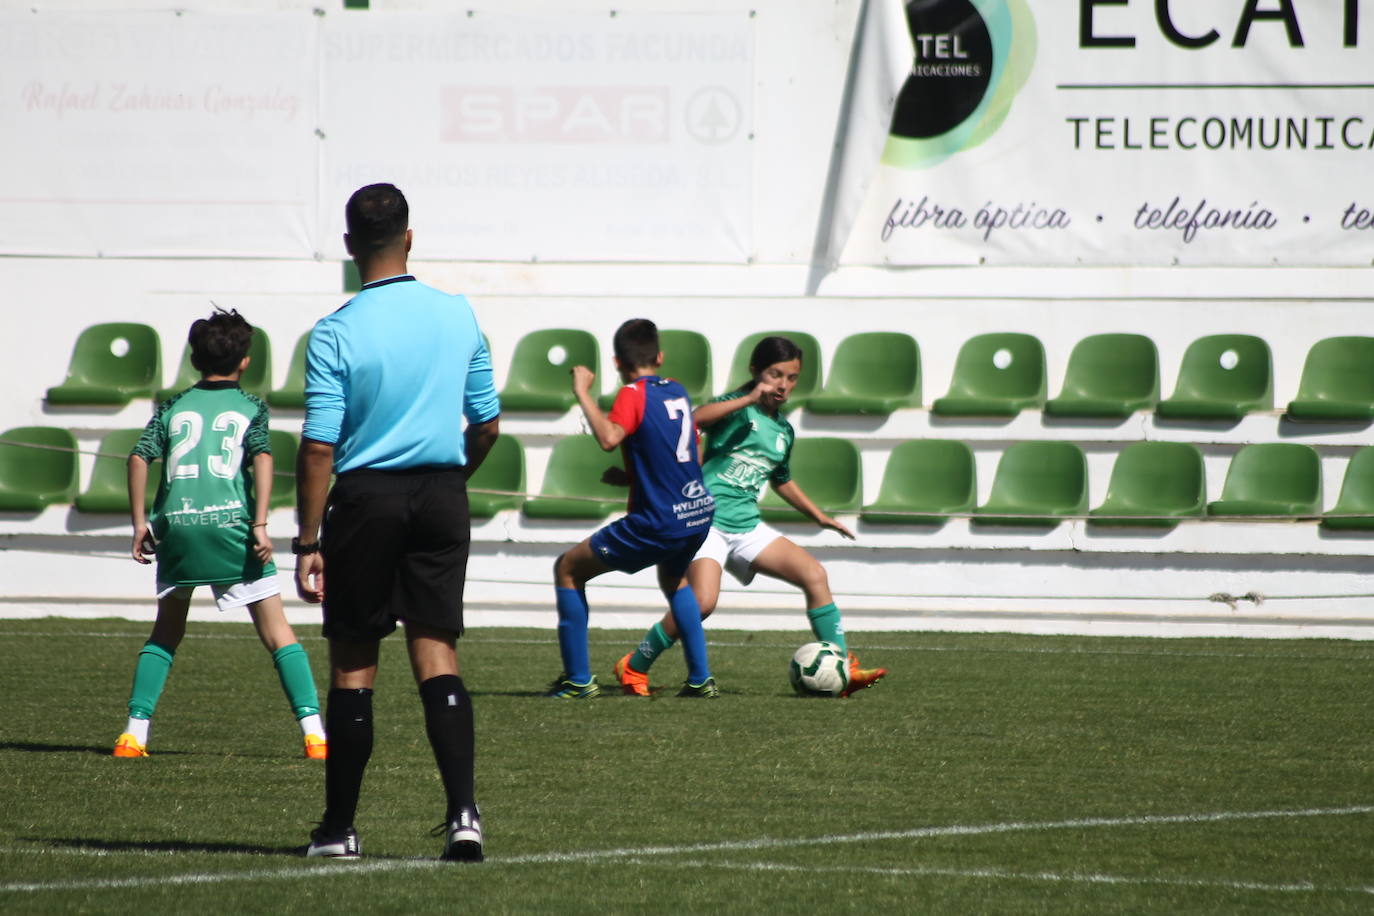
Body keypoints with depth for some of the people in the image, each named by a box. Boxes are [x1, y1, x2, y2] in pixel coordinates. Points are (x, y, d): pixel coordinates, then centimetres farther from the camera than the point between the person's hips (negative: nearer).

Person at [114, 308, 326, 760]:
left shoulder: (173, 408, 16)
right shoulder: (250, 408, 10)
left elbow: (139, 457, 4)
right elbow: (263, 457, -7)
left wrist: (140, 521, 7)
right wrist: (260, 525, -11)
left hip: (175, 524, 2)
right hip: (230, 521, -2)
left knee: (166, 631, 19)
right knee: (277, 631, 2)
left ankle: (134, 732, 9)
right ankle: (314, 732, -7)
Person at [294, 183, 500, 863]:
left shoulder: (336, 333, -9)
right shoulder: (458, 316, 3)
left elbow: (318, 448, -11)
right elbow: (487, 426, 9)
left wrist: (307, 543, -7)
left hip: (367, 499, -3)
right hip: (441, 498, 3)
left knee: (353, 664, 6)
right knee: (436, 654, 3)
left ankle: (339, 827, 12)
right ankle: (462, 812, -12)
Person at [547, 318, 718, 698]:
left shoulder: (634, 395, -11)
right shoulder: (678, 392, 11)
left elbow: (609, 437, -31)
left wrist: (583, 394, -19)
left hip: (658, 522, -7)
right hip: (699, 512, 7)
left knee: (567, 570, 6)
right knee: (673, 579, 38)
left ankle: (578, 679, 3)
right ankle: (701, 679, 31)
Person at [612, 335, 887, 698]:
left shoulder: (784, 431, 16)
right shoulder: (738, 407, -6)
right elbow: (697, 418, -29)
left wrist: (820, 517, 33)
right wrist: (749, 399, -32)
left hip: (747, 527, 7)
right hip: (708, 520, -7)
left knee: (814, 574, -6)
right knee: (703, 601, -24)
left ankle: (843, 671, -2)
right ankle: (633, 668, -5)